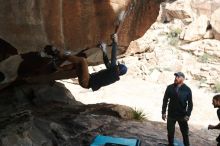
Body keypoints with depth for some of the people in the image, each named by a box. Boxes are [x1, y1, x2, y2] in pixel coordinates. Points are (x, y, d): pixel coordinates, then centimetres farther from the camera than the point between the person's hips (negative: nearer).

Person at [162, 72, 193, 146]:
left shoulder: (187, 89, -5)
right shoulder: (170, 88, -2)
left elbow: (190, 103, -3)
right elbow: (165, 100, 3)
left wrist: (188, 115, -11)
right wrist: (163, 112, -1)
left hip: (182, 116, -1)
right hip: (171, 115, 1)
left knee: (185, 133, 7)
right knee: (170, 133, 10)